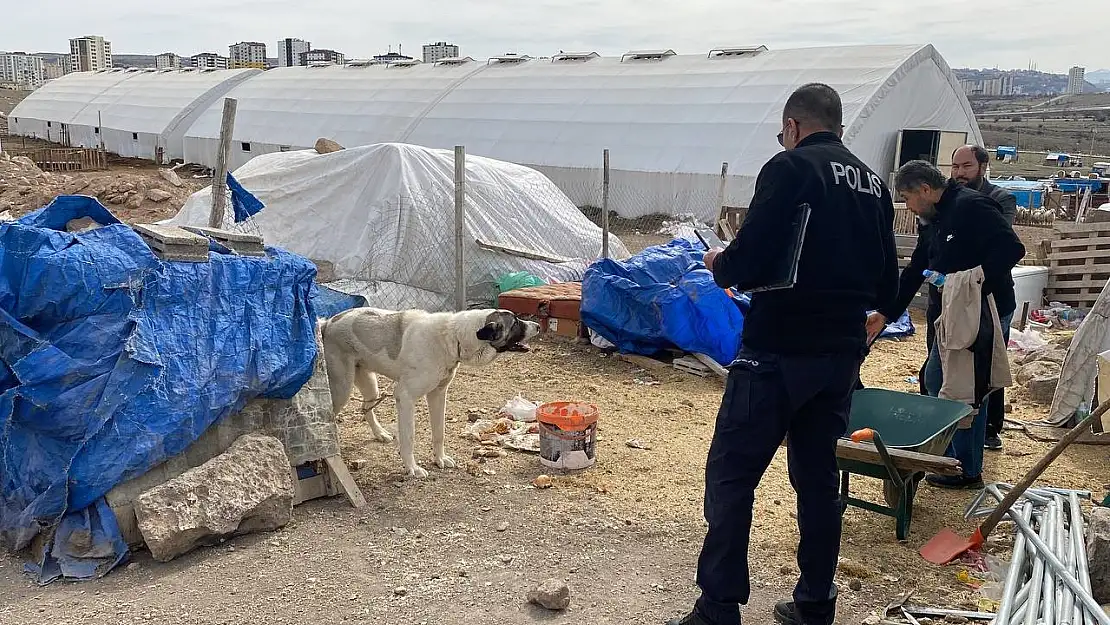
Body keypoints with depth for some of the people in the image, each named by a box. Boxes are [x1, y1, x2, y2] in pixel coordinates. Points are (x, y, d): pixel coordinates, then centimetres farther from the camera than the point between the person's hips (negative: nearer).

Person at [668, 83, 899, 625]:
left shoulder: (791, 168, -9)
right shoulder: (873, 185, 12)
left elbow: (748, 262, -19)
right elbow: (886, 288, 15)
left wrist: (719, 265, 2)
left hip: (778, 353, -7)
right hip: (843, 356, 7)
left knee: (730, 474, 1)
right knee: (818, 477, 15)